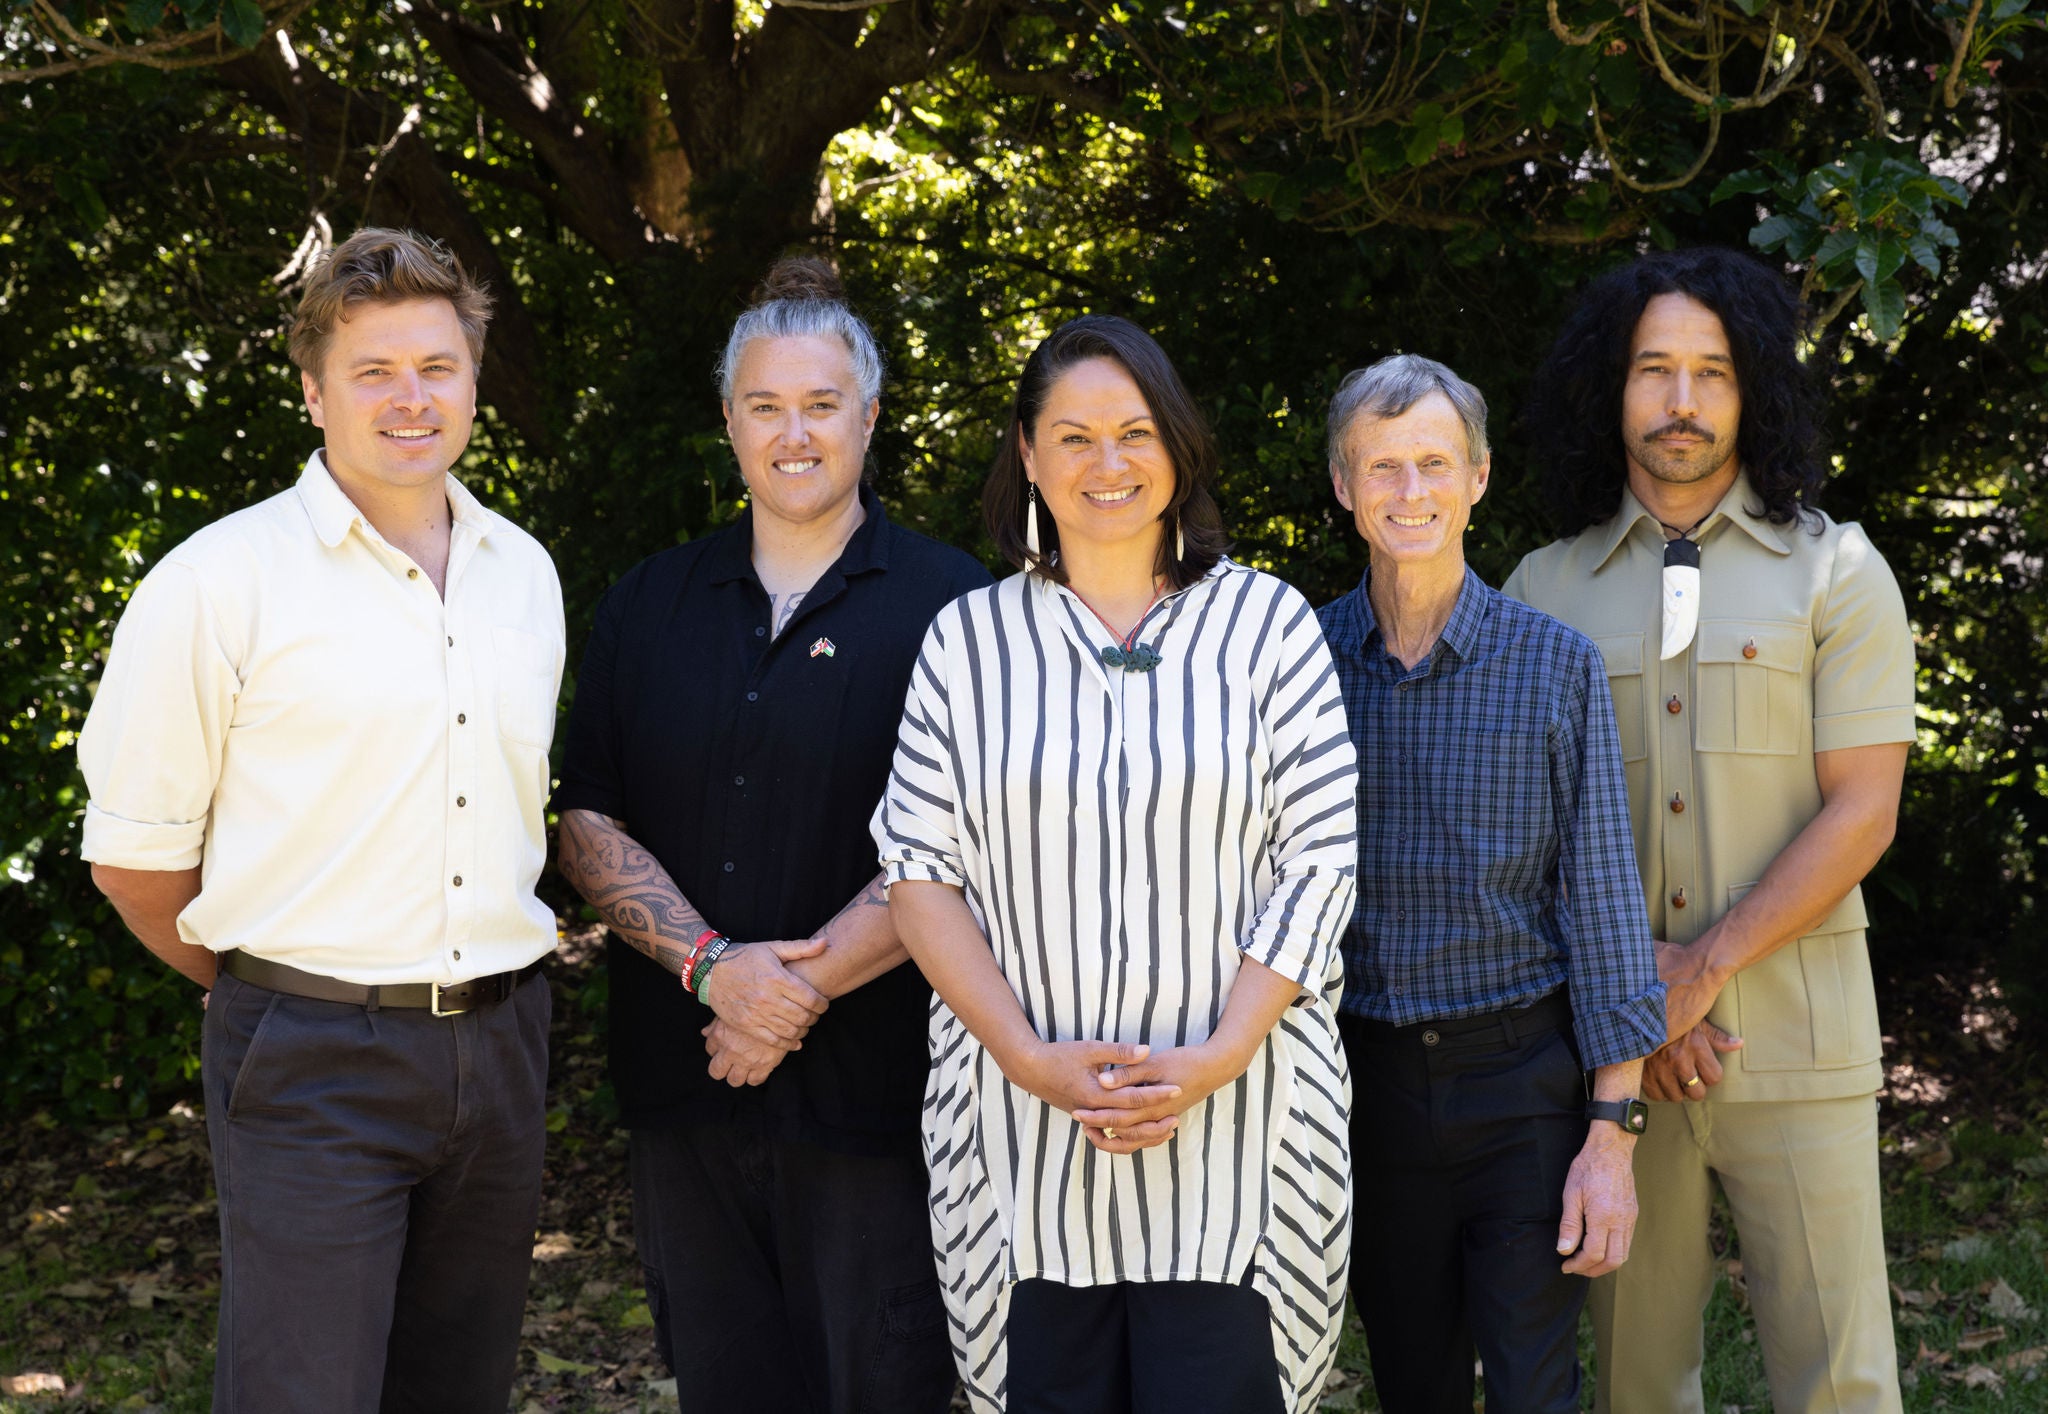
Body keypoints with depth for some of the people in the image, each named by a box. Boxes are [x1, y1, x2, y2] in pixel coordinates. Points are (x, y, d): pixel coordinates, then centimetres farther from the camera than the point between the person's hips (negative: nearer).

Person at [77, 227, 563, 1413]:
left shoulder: (524, 571, 10)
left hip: (500, 1047, 5)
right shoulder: (221, 581, -7)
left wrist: (489, 997, 15)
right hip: (313, 1065, -5)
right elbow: (134, 855, -3)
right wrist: (274, 992, 6)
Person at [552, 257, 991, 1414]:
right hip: (687, 1088, 4)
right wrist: (713, 965, -10)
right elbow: (590, 826, 6)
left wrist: (806, 986, -15)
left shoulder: (945, 604, -1)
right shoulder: (650, 607, 11)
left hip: (874, 1096, -4)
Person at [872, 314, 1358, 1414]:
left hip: (1232, 1135, -1)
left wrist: (1215, 1059, -11)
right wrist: (1029, 1059, -9)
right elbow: (921, 871, 4)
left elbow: (1318, 861, 0)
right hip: (1024, 1134, 1)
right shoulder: (967, 641, 8)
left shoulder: (1268, 625, 5)